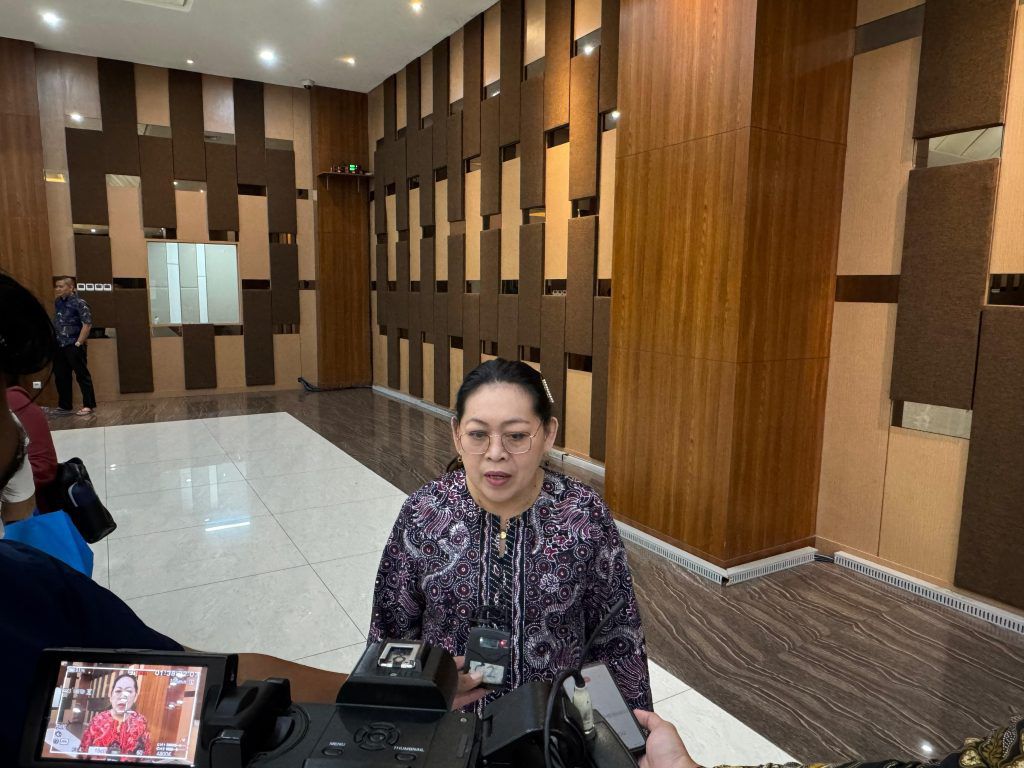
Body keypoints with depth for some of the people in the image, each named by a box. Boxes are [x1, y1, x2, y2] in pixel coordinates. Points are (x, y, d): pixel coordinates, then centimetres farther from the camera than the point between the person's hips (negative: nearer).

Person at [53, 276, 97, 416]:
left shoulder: (79, 303, -9)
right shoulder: (57, 302, 11)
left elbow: (87, 324, -14)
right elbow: (55, 322, 20)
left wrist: (78, 343, -16)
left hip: (74, 346, -7)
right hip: (59, 346, 7)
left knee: (82, 375, -2)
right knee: (61, 377, 11)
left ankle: (89, 405, 3)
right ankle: (64, 406, 21)